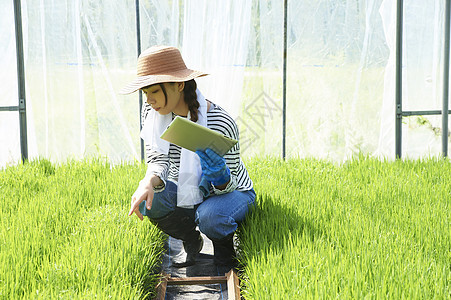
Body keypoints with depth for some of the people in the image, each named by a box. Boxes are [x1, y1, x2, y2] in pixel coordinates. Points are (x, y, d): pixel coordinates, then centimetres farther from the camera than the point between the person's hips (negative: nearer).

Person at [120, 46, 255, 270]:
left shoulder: (221, 124, -29)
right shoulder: (152, 112, -12)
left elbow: (229, 184, -21)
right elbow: (158, 159, -15)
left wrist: (219, 177, -46)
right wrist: (149, 181, -39)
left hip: (231, 192, -4)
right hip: (186, 191, 4)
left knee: (210, 217, -37)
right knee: (148, 201, -26)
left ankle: (224, 247, 2)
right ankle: (191, 241, 4)